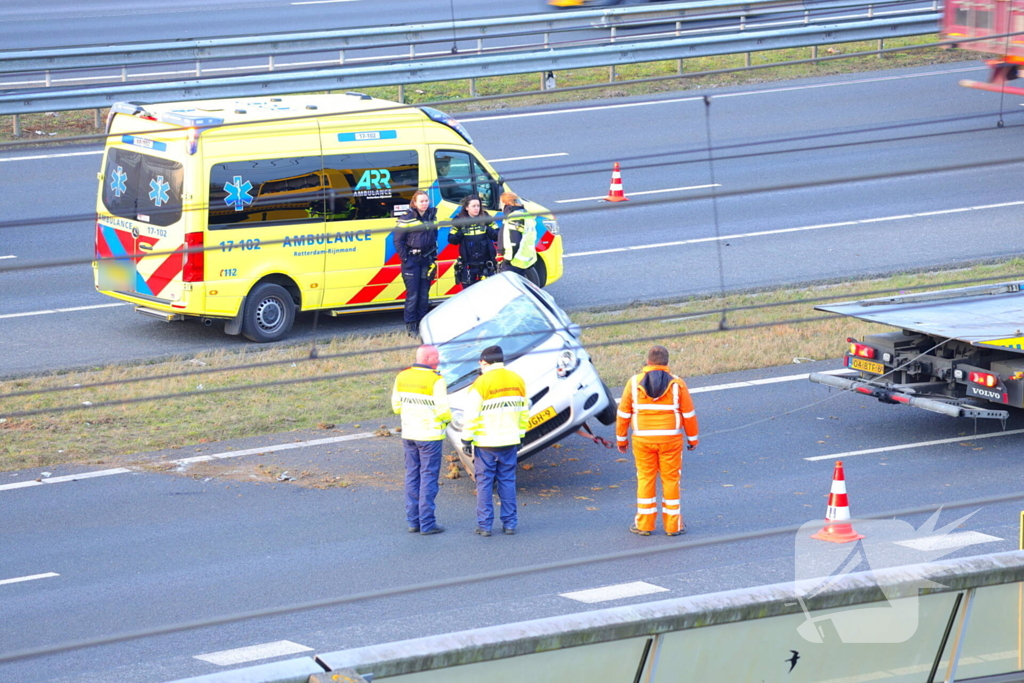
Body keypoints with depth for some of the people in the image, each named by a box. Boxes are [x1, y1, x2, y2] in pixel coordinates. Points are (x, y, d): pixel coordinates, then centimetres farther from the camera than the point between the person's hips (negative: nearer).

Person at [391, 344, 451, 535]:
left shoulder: (402, 377, 4)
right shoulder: (435, 380, -16)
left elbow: (396, 405, 10)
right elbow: (442, 410, -17)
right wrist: (447, 419, 4)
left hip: (408, 433, 6)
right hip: (429, 434, -6)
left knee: (412, 476, 13)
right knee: (428, 477, 0)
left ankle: (413, 521, 15)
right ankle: (427, 524, 1)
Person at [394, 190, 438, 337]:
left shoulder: (432, 216, 9)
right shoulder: (406, 218, -8)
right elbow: (398, 240, -6)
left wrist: (433, 256, 11)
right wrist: (405, 258, -11)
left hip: (427, 260, 5)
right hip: (411, 260, -5)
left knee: (424, 294, 6)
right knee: (412, 294, -6)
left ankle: (422, 324, 12)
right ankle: (411, 327, -1)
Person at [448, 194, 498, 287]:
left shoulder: (486, 218, 1)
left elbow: (497, 236, -1)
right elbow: (451, 239, 0)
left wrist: (488, 230, -19)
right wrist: (460, 234, -17)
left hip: (486, 264, 0)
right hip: (468, 265, 0)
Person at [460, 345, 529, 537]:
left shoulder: (481, 383, -13)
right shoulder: (517, 380, 4)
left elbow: (471, 415, -12)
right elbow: (524, 412, 12)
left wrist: (466, 439, -2)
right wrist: (520, 435, 21)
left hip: (486, 443, -4)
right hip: (510, 442, 4)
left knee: (484, 482, 4)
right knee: (507, 481, 11)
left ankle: (485, 525, 5)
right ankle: (510, 524, 11)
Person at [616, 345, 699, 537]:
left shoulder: (634, 383, -2)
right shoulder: (677, 384, -4)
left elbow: (623, 414, 2)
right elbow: (689, 414, 1)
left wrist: (621, 439, 13)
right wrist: (693, 438, 13)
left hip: (642, 440, 0)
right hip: (671, 438, 0)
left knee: (645, 479, 9)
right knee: (670, 479, 8)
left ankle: (644, 524, 13)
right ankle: (673, 524, 13)